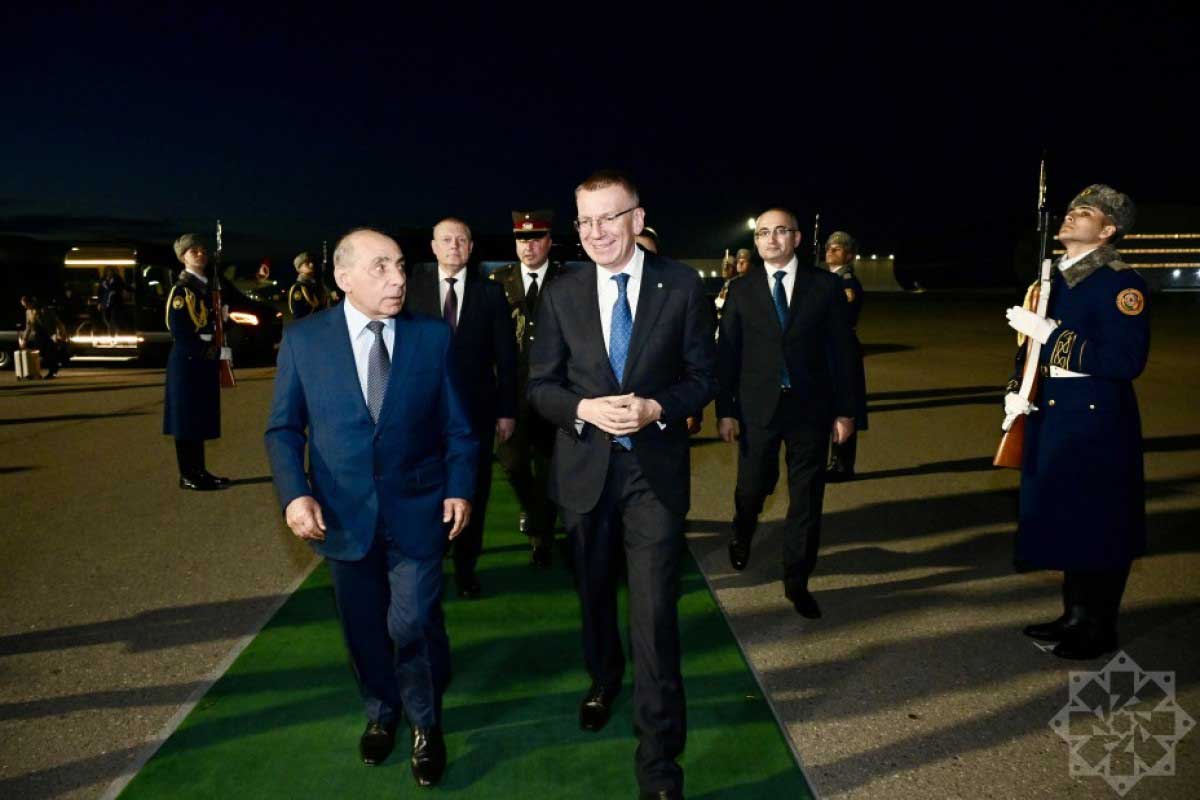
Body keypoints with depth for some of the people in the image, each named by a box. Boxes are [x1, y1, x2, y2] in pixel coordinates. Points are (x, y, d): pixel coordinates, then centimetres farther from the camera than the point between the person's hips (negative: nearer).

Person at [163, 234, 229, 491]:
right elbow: (181, 337, -17)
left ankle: (199, 471, 20)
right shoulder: (181, 290, -12)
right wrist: (218, 352, -15)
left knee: (202, 419, 12)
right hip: (187, 362, -8)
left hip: (205, 362, 8)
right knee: (186, 419, -1)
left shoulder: (208, 286, 13)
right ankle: (187, 475, 7)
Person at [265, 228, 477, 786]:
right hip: (343, 513, 1)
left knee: (414, 624, -1)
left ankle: (425, 724, 27)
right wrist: (294, 494, -14)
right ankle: (381, 713, 43)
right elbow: (284, 428, -1)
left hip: (417, 509, -1)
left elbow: (456, 426, 1)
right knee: (364, 626, 16)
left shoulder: (433, 336, -3)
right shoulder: (303, 339, -3)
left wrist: (460, 488, -9)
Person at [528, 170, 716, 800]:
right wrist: (584, 409, -19)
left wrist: (655, 408, -20)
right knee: (594, 594, 21)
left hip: (655, 469, -2)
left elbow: (702, 375, -1)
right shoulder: (561, 294, 0)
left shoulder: (682, 286, -4)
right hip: (584, 467, 3)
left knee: (655, 612, -5)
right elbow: (541, 384, 1)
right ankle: (604, 681, 51)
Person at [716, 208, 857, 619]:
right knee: (753, 486, 11)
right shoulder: (741, 290, 3)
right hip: (757, 408, 0)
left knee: (806, 498, 5)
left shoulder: (826, 286, 1)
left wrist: (845, 410, 0)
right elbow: (726, 353, 2)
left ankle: (797, 582, 21)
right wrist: (725, 410, -2)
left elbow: (842, 350, 2)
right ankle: (742, 534, 46)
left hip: (810, 408, 0)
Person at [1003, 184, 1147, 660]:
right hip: (1051, 419, 8)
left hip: (1095, 422, -8)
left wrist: (1051, 335, -24)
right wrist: (1017, 391, 5)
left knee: (1097, 527, 3)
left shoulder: (1120, 283, -13)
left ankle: (1099, 629, 18)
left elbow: (1127, 360, -23)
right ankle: (1076, 615, 31)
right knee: (1064, 520, 16)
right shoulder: (1054, 278, 11)